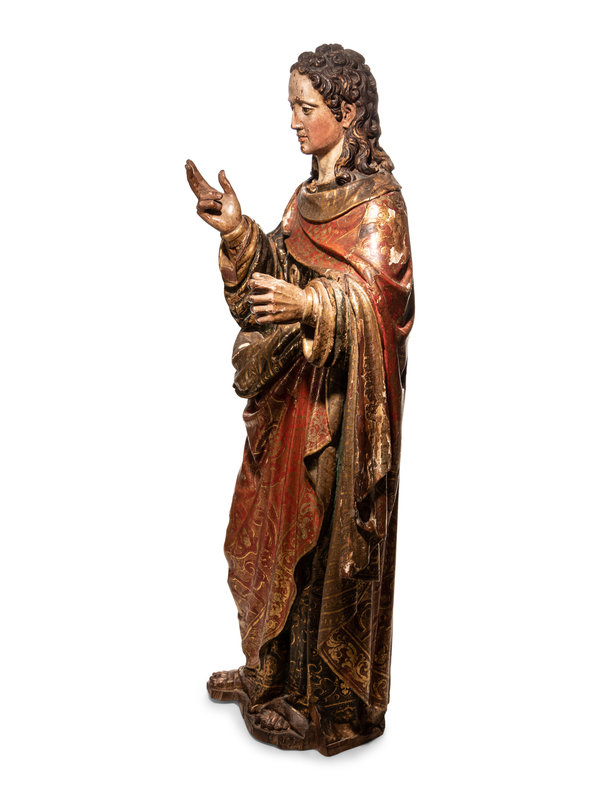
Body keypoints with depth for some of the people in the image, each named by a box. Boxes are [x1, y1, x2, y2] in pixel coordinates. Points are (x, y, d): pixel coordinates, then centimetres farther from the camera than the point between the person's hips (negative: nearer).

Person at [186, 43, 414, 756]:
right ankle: (273, 671, 35)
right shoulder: (312, 192, 15)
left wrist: (309, 305, -34)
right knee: (276, 529, 16)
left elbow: (373, 300, -19)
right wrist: (236, 231, -2)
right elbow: (273, 275, 12)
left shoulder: (377, 199, -10)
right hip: (291, 388, 8)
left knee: (321, 540, 1)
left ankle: (328, 702, 20)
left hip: (338, 401, -8)